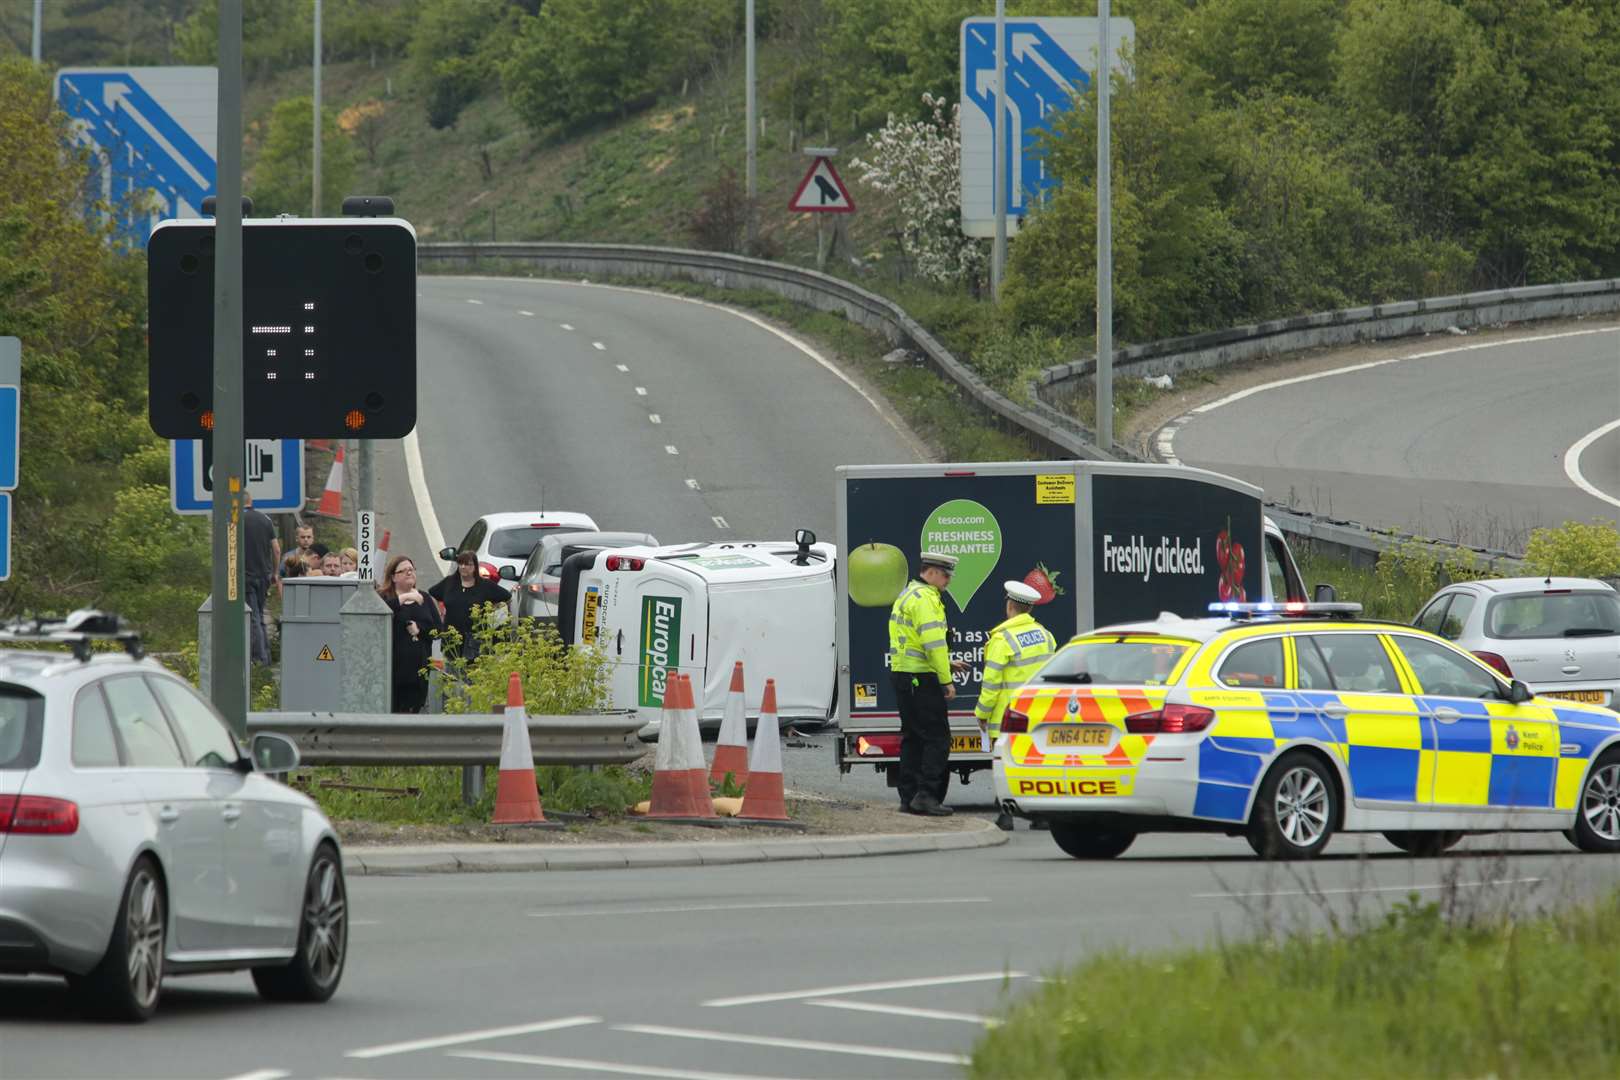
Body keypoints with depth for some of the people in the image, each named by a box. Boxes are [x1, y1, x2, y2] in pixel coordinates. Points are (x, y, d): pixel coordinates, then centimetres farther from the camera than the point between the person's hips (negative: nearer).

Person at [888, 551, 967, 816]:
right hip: (920, 678, -10)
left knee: (912, 737, 13)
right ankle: (926, 795, -13)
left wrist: (946, 663, 22)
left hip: (902, 675, 10)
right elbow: (933, 643, -20)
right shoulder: (924, 599, -14)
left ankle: (909, 796, 14)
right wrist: (946, 680, -15)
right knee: (937, 737, -8)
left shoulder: (907, 595, 19)